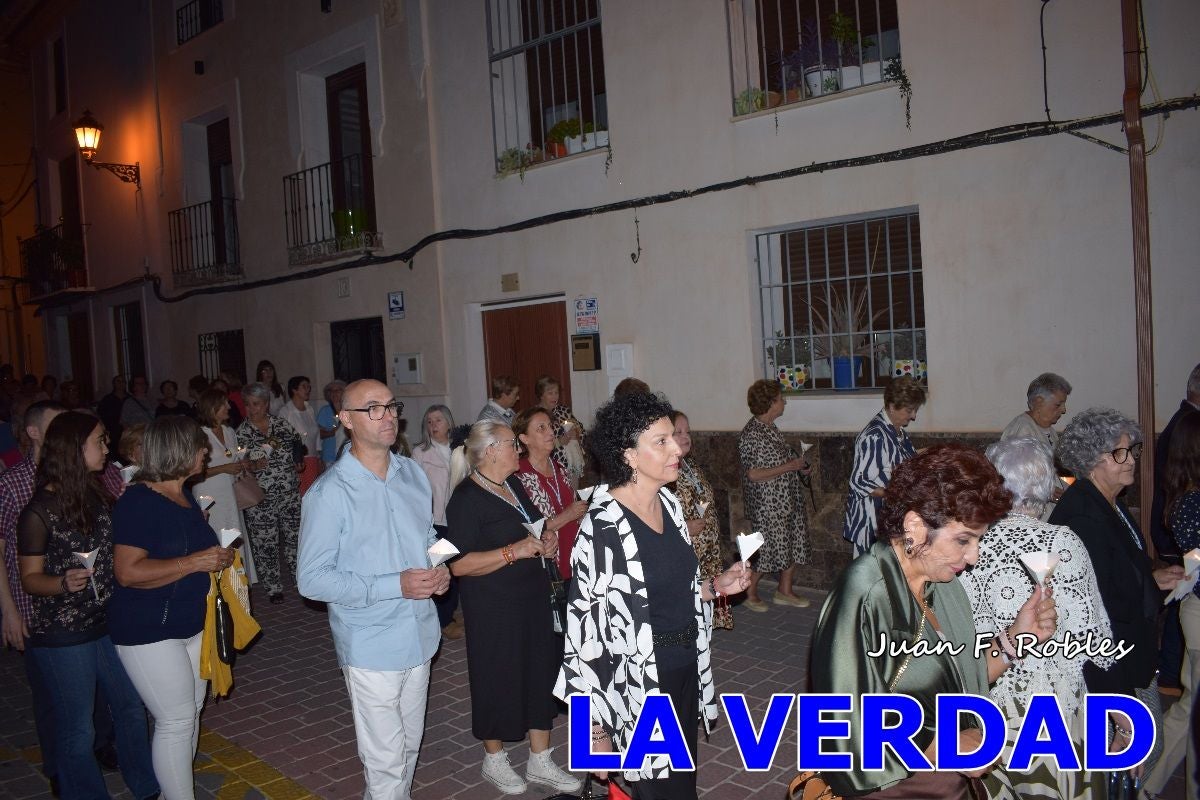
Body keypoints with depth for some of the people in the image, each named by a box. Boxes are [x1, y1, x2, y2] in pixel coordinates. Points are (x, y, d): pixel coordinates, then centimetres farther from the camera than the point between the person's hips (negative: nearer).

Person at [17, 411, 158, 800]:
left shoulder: (97, 495, 2)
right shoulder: (39, 512, -16)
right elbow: (30, 578, -10)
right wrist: (64, 583, -30)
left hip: (108, 622, 7)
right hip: (63, 636, -7)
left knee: (131, 707, 18)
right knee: (77, 729, 8)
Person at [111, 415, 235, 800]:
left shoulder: (184, 495, 8)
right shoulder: (138, 502, -19)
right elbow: (128, 572, -27)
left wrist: (218, 557, 7)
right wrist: (195, 562, -27)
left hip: (191, 623, 9)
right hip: (149, 633, -9)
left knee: (191, 711, 16)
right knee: (176, 720, -3)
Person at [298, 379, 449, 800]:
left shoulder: (413, 474, 3)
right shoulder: (329, 493, -16)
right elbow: (313, 579, -17)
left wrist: (440, 569, -5)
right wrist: (396, 586, -24)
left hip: (420, 635, 6)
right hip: (371, 645, -6)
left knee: (409, 746, 21)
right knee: (386, 760, 5)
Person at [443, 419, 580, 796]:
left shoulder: (514, 486, 8)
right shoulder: (467, 498, -17)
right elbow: (459, 564, -23)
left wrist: (545, 541, 3)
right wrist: (514, 551, -27)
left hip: (535, 601, 8)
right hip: (494, 609, -8)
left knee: (542, 675, 13)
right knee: (499, 680, 8)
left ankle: (540, 761, 30)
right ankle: (494, 759, 32)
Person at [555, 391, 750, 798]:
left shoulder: (668, 503, 0)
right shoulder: (604, 527, -24)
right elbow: (587, 628, -20)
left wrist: (715, 586, -2)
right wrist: (596, 730, -17)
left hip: (684, 670, 8)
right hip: (639, 687, -7)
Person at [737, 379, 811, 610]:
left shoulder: (771, 429, 9)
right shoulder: (751, 435, -21)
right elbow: (754, 474, -25)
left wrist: (799, 467, 6)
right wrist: (789, 466, -19)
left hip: (788, 500, 9)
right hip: (768, 505, -9)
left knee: (794, 544, 15)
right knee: (768, 548, 0)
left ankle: (785, 591, 31)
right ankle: (749, 593, 20)